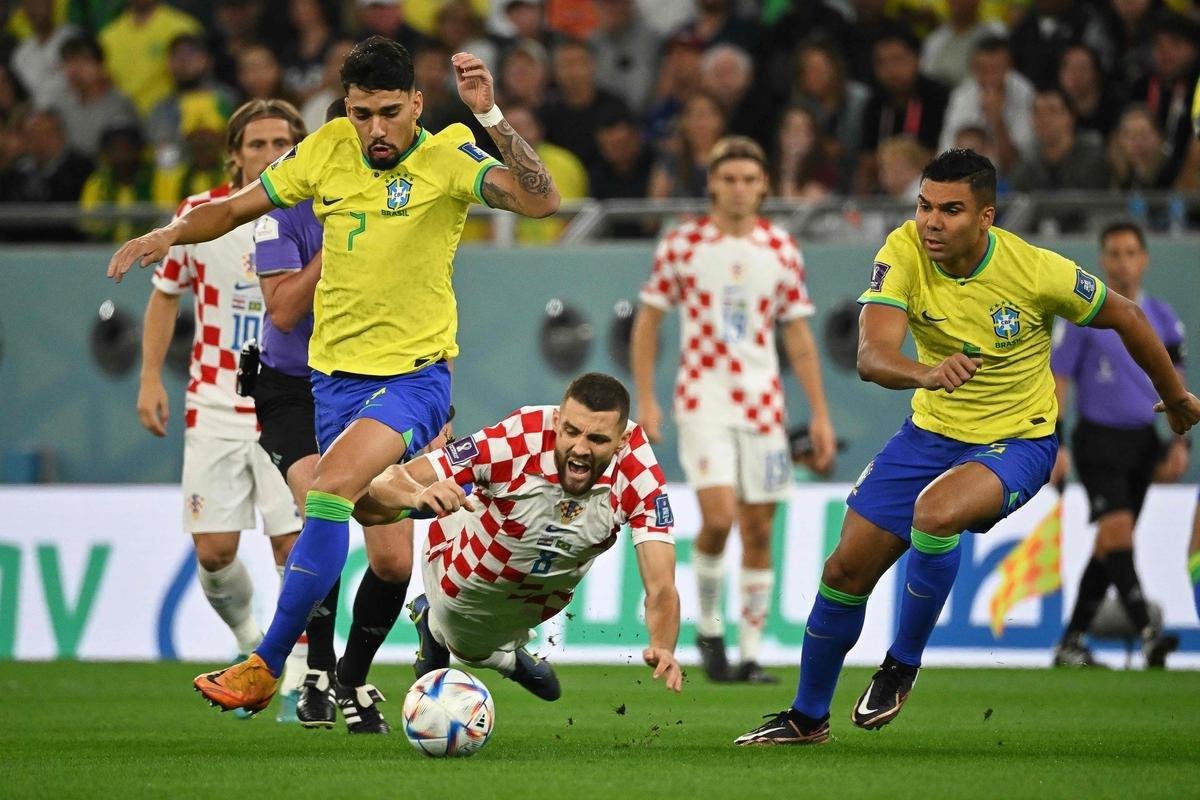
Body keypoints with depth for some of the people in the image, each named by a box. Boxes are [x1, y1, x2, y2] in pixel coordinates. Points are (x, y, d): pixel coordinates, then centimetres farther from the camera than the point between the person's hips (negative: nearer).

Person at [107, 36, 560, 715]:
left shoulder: (446, 156, -12)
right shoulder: (328, 150, 1)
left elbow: (540, 200, -27)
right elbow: (241, 207, 12)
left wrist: (490, 116, -36)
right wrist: (170, 234, -4)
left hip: (415, 373, -6)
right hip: (336, 372, 6)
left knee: (331, 490, -23)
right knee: (374, 511, 11)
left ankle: (268, 665, -22)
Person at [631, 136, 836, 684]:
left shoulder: (782, 250, 5)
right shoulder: (681, 245, -1)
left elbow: (799, 336, 11)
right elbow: (648, 321, 5)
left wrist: (820, 414, 7)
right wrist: (645, 400, -3)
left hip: (762, 404, 3)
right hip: (702, 401, -3)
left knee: (758, 530, 3)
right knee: (718, 517, -18)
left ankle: (750, 653, 11)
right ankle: (708, 627, 5)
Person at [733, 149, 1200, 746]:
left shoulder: (1038, 271, -22)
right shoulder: (904, 253, -18)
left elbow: (1124, 317, -4)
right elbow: (871, 355, -29)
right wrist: (926, 373, -52)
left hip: (1017, 441, -4)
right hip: (931, 431, 4)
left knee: (935, 511, -34)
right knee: (846, 568, 1)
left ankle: (903, 663, -10)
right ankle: (807, 716, 24)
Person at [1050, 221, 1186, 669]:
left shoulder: (1162, 318, 10)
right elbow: (1056, 382, -2)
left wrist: (1179, 442, 3)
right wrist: (1055, 447, -10)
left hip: (1144, 442, 5)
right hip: (1099, 441, -5)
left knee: (1109, 546, 6)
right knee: (1117, 532, -19)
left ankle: (1071, 644, 13)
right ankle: (1146, 633, -29)